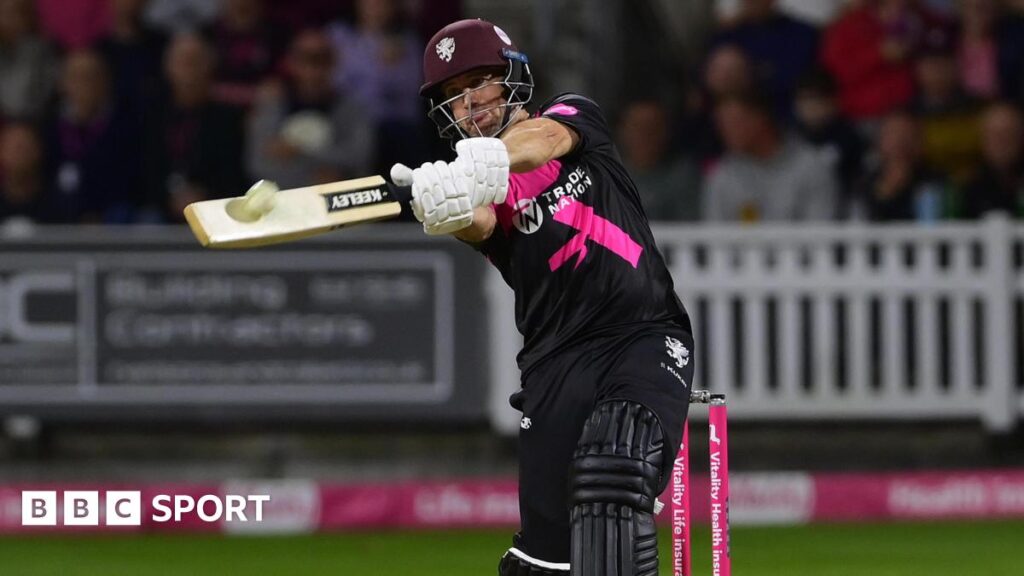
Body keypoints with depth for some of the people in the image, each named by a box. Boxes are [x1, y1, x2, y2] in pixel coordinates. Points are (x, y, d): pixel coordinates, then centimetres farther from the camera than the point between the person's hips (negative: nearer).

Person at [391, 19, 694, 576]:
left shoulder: (574, 114, 11)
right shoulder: (473, 186, 7)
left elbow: (545, 137, -14)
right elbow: (479, 224, -18)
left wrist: (492, 156, -38)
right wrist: (447, 208, -44)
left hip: (646, 336, -1)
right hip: (557, 358, 1)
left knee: (613, 474, -28)